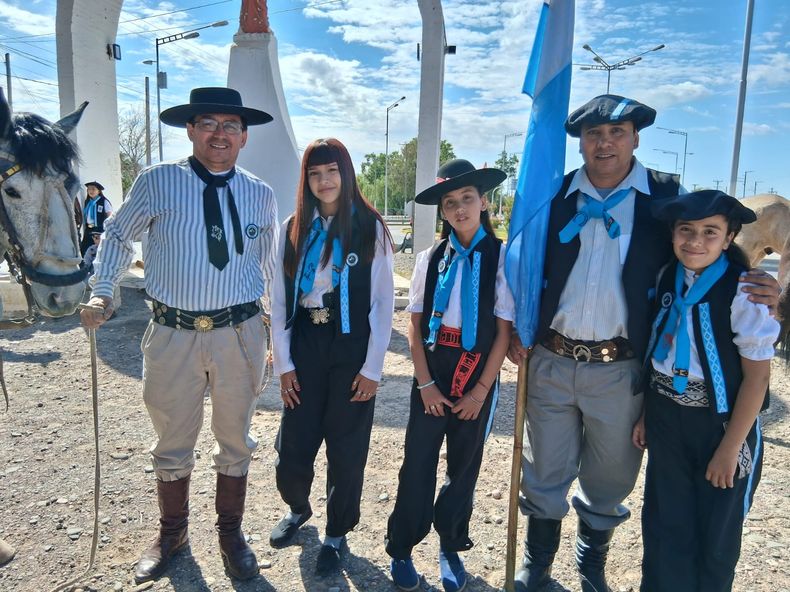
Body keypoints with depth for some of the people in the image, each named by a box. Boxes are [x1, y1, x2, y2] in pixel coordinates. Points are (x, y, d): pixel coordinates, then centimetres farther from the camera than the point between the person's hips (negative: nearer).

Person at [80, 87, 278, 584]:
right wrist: (103, 292, -1)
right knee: (172, 444, 16)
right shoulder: (156, 183, -3)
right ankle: (172, 534, 42)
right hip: (173, 334, -1)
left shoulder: (261, 196, 2)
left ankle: (231, 533, 39)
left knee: (236, 441, 15)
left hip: (239, 334, 1)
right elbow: (118, 236, 12)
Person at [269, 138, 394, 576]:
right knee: (292, 448, 7)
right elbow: (279, 301, 5)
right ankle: (298, 508, 41)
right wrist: (283, 362, 1)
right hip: (305, 344, 2)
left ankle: (336, 535, 33)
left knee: (346, 450, 9)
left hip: (351, 348, -2)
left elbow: (384, 301, -4)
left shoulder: (370, 228, -4)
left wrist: (372, 367, -7)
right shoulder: (293, 229, 4)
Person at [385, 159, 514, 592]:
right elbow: (415, 324, 2)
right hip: (431, 371, 1)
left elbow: (504, 330, -6)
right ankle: (401, 549, 27)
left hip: (477, 374, -1)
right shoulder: (430, 258, 2)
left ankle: (451, 547, 35)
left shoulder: (501, 257, -5)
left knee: (464, 466, 14)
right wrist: (425, 383, -5)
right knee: (417, 462, 8)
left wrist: (481, 390, -8)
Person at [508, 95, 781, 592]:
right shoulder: (553, 196, 3)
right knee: (545, 471, 16)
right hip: (550, 362, 1)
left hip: (620, 370, -1)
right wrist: (515, 329, 2)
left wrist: (762, 290, -13)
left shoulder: (668, 196, 0)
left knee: (609, 479, 18)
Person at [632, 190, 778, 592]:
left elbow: (756, 377, -14)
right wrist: (646, 414, 8)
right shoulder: (667, 278, -1)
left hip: (721, 425, -4)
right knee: (663, 527, 15)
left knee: (715, 536, 15)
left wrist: (730, 448, -13)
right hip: (666, 420, 4)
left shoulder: (744, 291, -17)